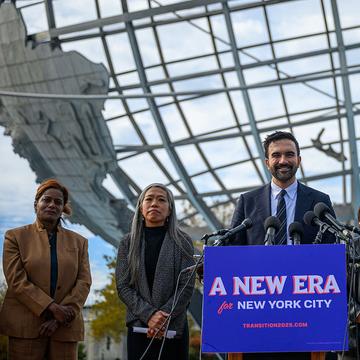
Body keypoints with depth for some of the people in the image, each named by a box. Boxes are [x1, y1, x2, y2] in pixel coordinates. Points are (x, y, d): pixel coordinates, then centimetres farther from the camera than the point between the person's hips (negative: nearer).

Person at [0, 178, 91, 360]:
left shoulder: (79, 242, 13)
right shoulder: (16, 236, 6)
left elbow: (84, 282, 4)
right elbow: (16, 281, -4)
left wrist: (60, 318, -9)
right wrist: (52, 308, -13)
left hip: (65, 328, 2)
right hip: (26, 327, -2)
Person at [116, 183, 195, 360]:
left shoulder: (182, 242, 3)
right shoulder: (128, 243, 7)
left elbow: (187, 286, -3)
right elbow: (123, 286, 0)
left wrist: (164, 317, -14)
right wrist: (149, 315, -13)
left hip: (173, 327, -1)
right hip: (139, 327, 1)